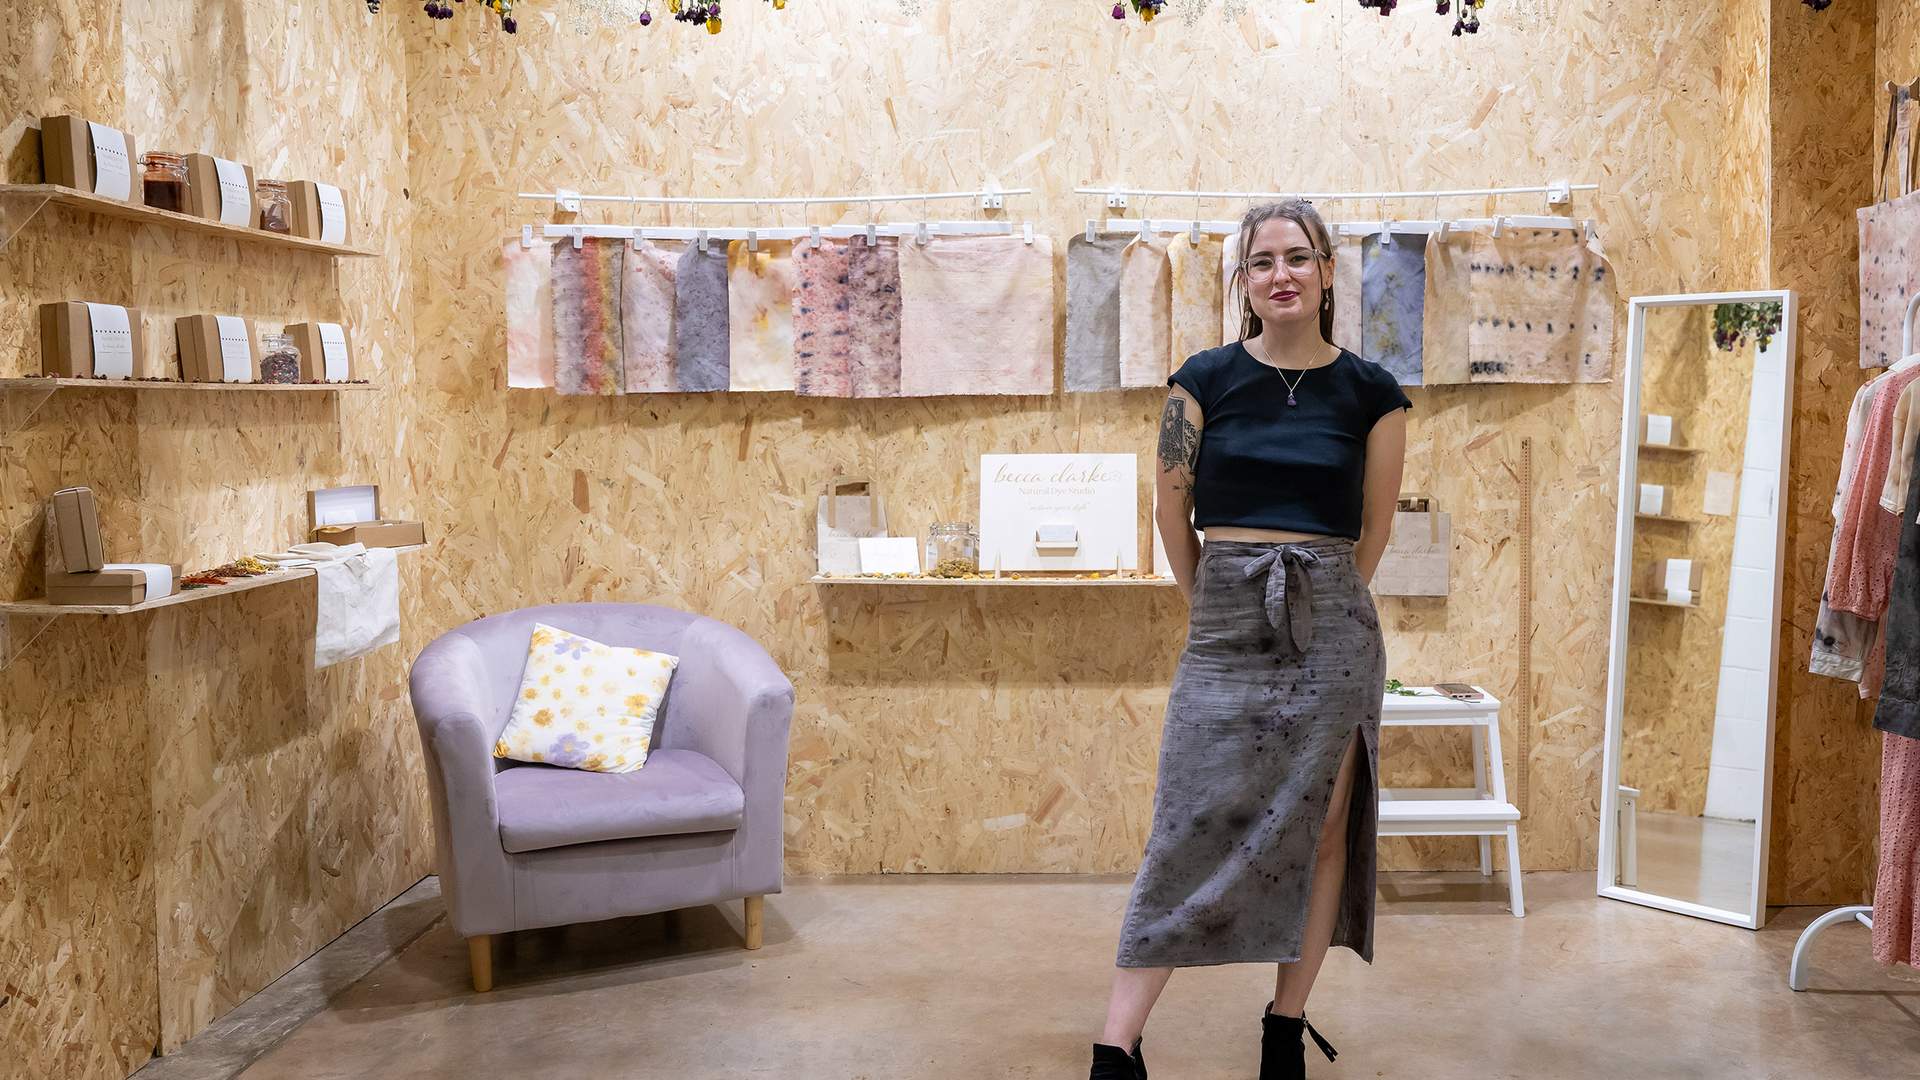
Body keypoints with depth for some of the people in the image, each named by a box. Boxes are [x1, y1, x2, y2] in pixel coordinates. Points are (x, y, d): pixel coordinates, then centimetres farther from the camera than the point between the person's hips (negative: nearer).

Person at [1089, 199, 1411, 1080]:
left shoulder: (1371, 393, 2)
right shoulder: (1204, 380, 0)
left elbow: (1373, 528, 10)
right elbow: (1173, 513, 6)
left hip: (1330, 633, 1)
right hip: (1225, 632, -1)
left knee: (1319, 831, 6)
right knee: (1188, 832, -3)